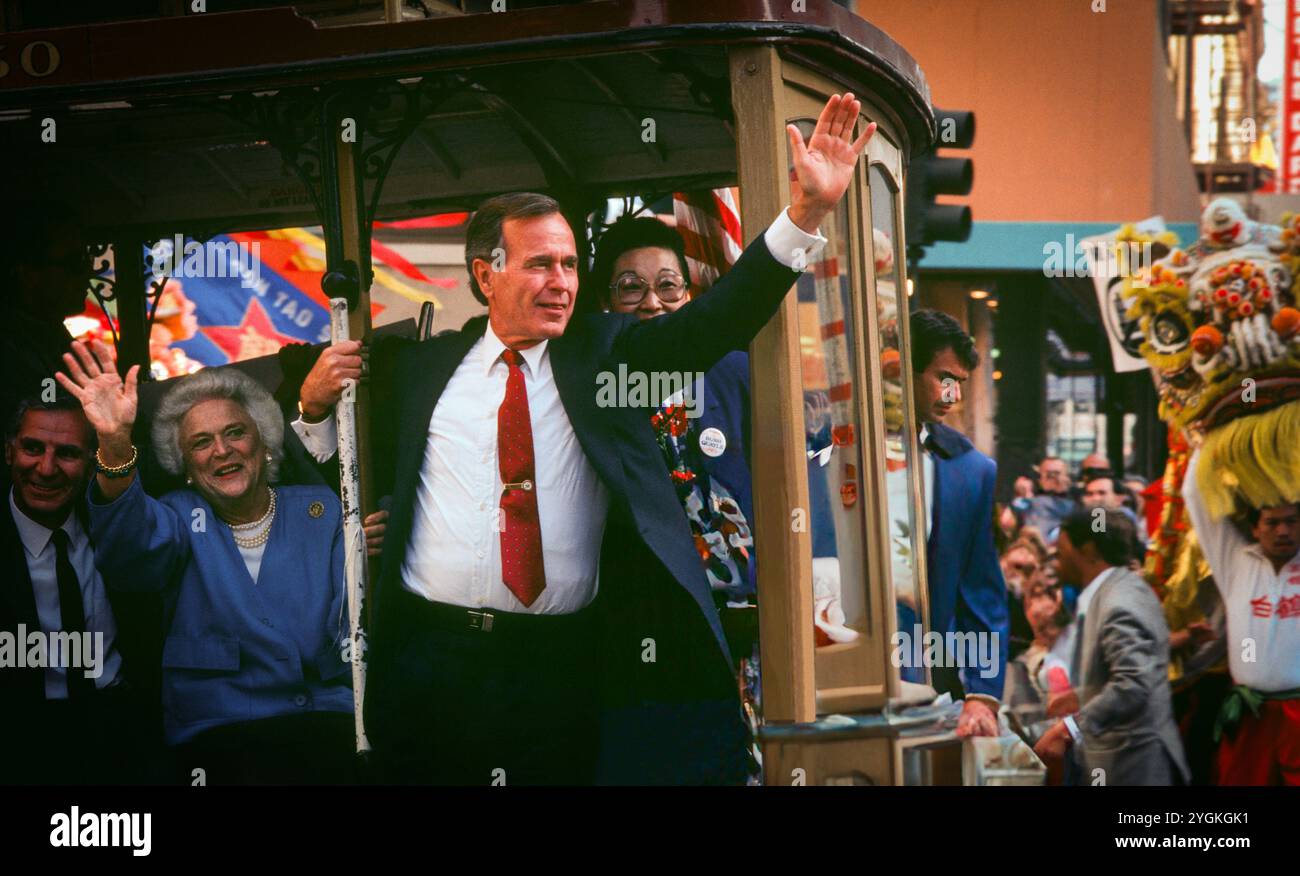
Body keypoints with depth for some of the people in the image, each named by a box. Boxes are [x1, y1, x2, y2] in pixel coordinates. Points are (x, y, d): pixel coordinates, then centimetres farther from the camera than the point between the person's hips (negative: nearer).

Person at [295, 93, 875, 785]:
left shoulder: (606, 352, 9)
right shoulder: (422, 367, 12)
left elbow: (718, 319, -4)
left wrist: (808, 211, -15)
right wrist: (319, 406, -2)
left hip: (560, 671, 0)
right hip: (429, 656, 1)